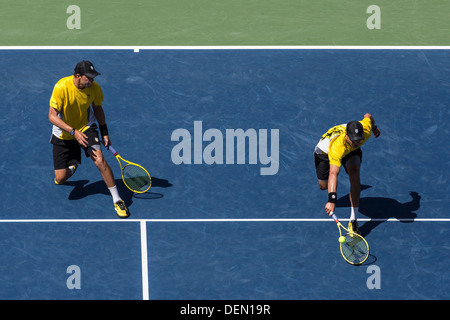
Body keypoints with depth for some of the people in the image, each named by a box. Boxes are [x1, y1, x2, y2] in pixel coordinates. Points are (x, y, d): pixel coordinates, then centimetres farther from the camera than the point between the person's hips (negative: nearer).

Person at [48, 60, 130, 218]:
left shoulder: (94, 87, -15)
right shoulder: (61, 87, -27)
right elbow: (52, 116, -24)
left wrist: (104, 132, 1)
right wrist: (73, 132, -33)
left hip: (86, 128, 1)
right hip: (64, 133, -1)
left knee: (100, 160, -25)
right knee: (60, 178, -2)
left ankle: (117, 200, -12)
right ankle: (72, 167, 37)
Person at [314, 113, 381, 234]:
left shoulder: (365, 130, -37)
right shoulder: (337, 146, -50)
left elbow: (368, 116, -11)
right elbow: (333, 174, -58)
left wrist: (375, 128, 13)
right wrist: (332, 200, -68)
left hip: (351, 152, 2)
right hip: (325, 150, -2)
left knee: (354, 172, -27)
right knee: (323, 186, 5)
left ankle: (353, 221, -29)